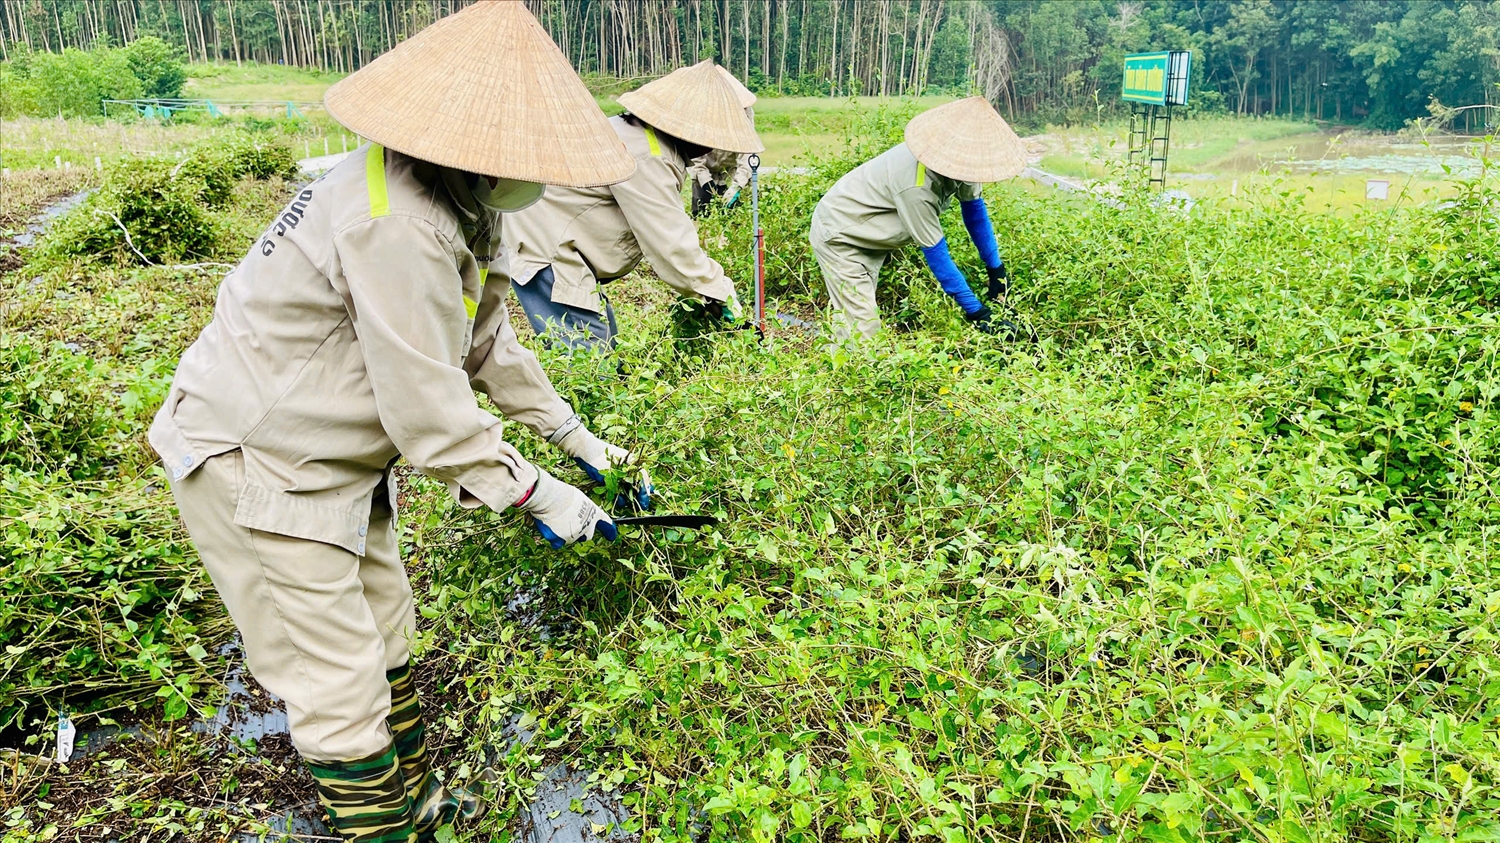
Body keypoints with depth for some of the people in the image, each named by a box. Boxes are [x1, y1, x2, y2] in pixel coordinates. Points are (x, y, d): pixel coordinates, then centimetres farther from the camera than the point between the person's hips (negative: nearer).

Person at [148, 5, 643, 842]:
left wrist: (575, 435, 12)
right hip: (256, 463, -10)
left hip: (334, 454, 10)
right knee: (342, 688, 1)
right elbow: (431, 415, -29)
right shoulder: (399, 229, -32)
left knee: (385, 636, 23)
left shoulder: (458, 206, 1)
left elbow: (486, 341, 11)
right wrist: (538, 497, -18)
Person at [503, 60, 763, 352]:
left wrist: (712, 281, 6)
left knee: (606, 348, 12)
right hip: (541, 248, -11)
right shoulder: (645, 159, -25)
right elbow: (669, 243, -25)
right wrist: (717, 292, -15)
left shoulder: (644, 136, 9)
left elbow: (667, 226, 12)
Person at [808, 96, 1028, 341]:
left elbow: (974, 207, 2)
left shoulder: (959, 161, -15)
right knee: (861, 333, -15)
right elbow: (935, 252, -31)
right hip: (839, 237, -8)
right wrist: (976, 312, -26)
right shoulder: (917, 185, -38)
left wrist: (996, 269, 3)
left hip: (869, 238, 9)